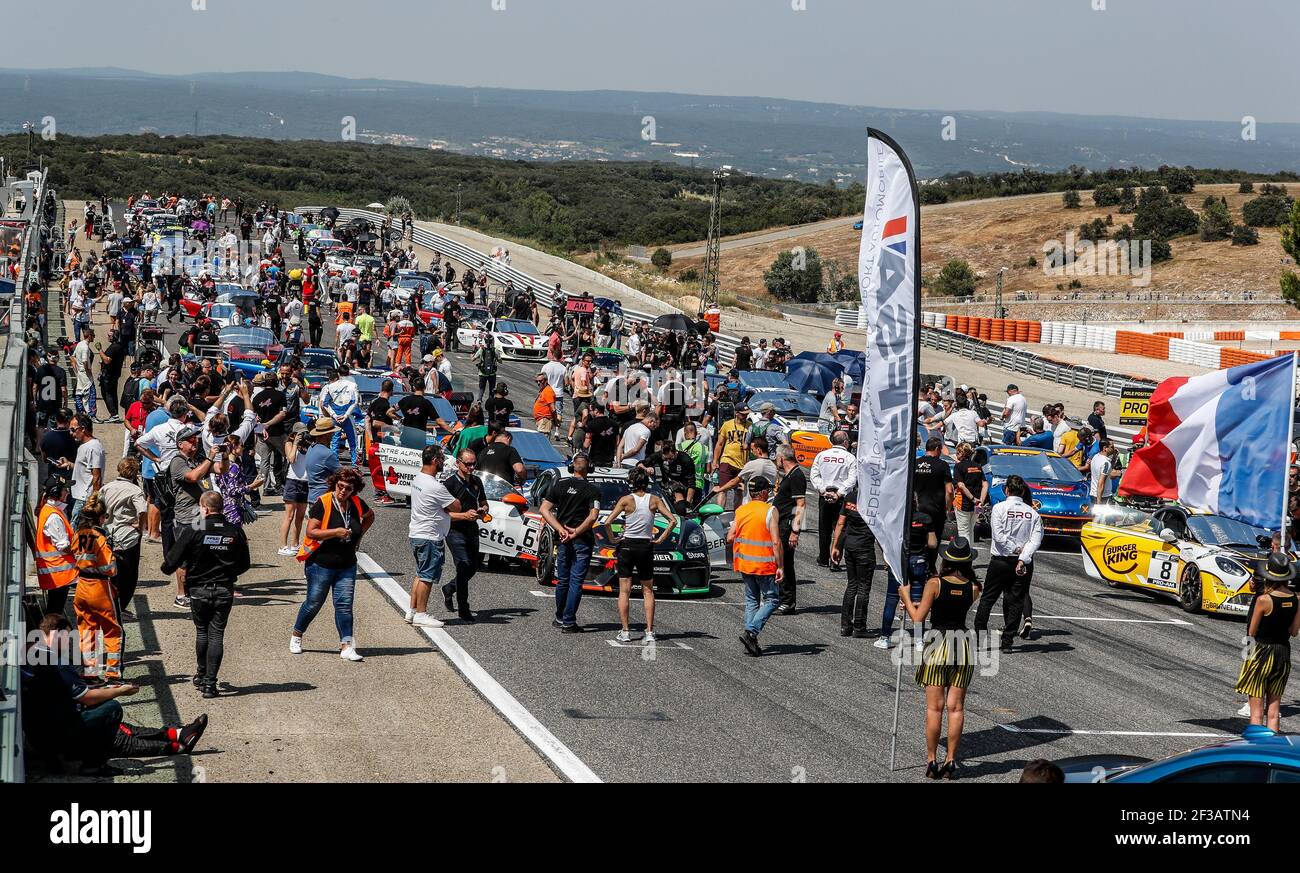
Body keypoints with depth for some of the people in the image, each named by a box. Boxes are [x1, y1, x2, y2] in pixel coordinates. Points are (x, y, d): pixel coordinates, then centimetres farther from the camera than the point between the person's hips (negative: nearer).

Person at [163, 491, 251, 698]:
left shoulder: (193, 532, -13)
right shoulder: (235, 532, -4)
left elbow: (171, 563, -11)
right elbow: (245, 565, 5)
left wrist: (167, 568, 13)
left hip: (199, 590, -1)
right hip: (225, 591, 1)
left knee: (202, 632, 18)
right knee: (216, 634, 3)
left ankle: (201, 675, 27)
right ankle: (210, 683, -1)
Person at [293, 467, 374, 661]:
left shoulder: (357, 503, 2)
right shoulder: (322, 503, -13)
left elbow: (370, 516, 25)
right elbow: (311, 532, -17)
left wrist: (358, 535, 12)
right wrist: (336, 532, -25)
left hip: (347, 567, 4)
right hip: (321, 564, -4)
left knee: (344, 604, -3)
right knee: (314, 603, 7)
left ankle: (346, 646, -6)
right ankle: (296, 635, 28)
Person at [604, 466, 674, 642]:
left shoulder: (626, 500, -7)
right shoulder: (654, 500, -2)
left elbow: (608, 522, -14)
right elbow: (672, 520, -6)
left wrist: (612, 539, 1)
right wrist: (660, 539, 0)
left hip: (627, 546, -2)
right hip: (647, 547, 2)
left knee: (624, 591, 4)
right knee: (648, 591, 11)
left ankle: (625, 632, 0)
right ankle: (649, 632, 4)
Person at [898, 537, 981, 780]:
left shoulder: (934, 584, -10)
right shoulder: (973, 588, 0)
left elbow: (918, 618, -9)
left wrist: (907, 598, 7)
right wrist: (920, 605, 21)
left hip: (937, 643, -2)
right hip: (963, 643, 2)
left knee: (934, 707, 2)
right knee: (956, 707, 6)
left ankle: (932, 761, 3)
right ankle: (951, 761, 6)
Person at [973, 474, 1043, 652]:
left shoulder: (1000, 508, -6)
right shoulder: (1033, 513, 2)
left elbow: (998, 535, -16)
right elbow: (1036, 539, -9)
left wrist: (1015, 549, -8)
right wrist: (1022, 558, -17)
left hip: (1001, 561, -2)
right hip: (1024, 563, 2)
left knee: (988, 597, 9)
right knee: (1016, 599, 7)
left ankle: (979, 635, 9)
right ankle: (1007, 642, 4)